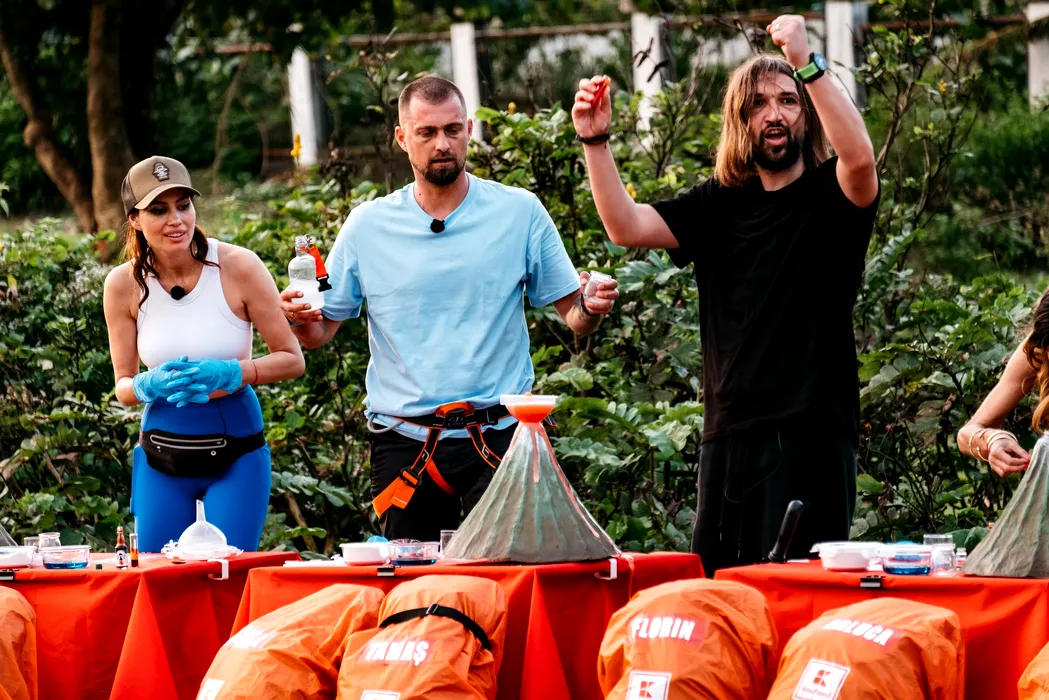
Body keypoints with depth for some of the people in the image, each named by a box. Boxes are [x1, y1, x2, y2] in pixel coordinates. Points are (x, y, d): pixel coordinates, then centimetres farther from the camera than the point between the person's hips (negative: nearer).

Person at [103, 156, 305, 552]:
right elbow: (123, 386, 5)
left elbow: (292, 360, -4)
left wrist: (228, 374, -20)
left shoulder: (238, 267, -11)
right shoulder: (124, 285, -5)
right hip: (161, 459, 2)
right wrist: (151, 385, -18)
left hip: (235, 454, -2)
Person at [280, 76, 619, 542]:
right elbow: (321, 332, 9)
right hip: (403, 442, 1)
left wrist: (590, 309, -16)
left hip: (498, 436, -1)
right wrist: (298, 319, -12)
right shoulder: (368, 226, 6)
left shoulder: (519, 213, 3)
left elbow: (571, 316, 6)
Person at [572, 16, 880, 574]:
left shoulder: (832, 194, 0)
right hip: (729, 433, 5)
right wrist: (595, 140, -7)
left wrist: (807, 64, -29)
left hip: (811, 436, -5)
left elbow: (860, 156, -23)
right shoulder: (720, 204, 13)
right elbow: (626, 227, 4)